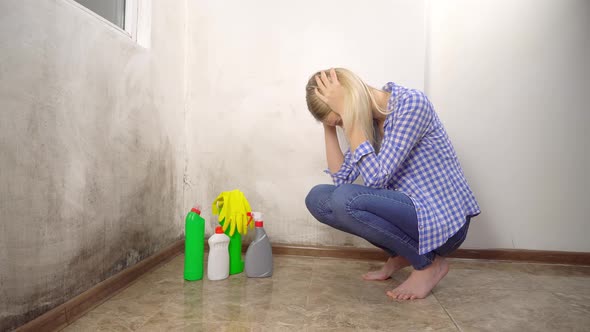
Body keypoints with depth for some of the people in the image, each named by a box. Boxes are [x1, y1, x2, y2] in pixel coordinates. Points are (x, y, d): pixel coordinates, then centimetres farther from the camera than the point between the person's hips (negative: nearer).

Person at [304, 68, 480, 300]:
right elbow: (341, 177, -1)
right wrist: (328, 126, -6)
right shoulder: (368, 120, 4)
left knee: (344, 199, -28)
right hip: (408, 210, 7)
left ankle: (428, 262, -4)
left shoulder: (411, 103, -18)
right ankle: (401, 253, 9)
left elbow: (376, 178, -26)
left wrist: (347, 114, -25)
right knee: (317, 198, -3)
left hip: (443, 221, -7)